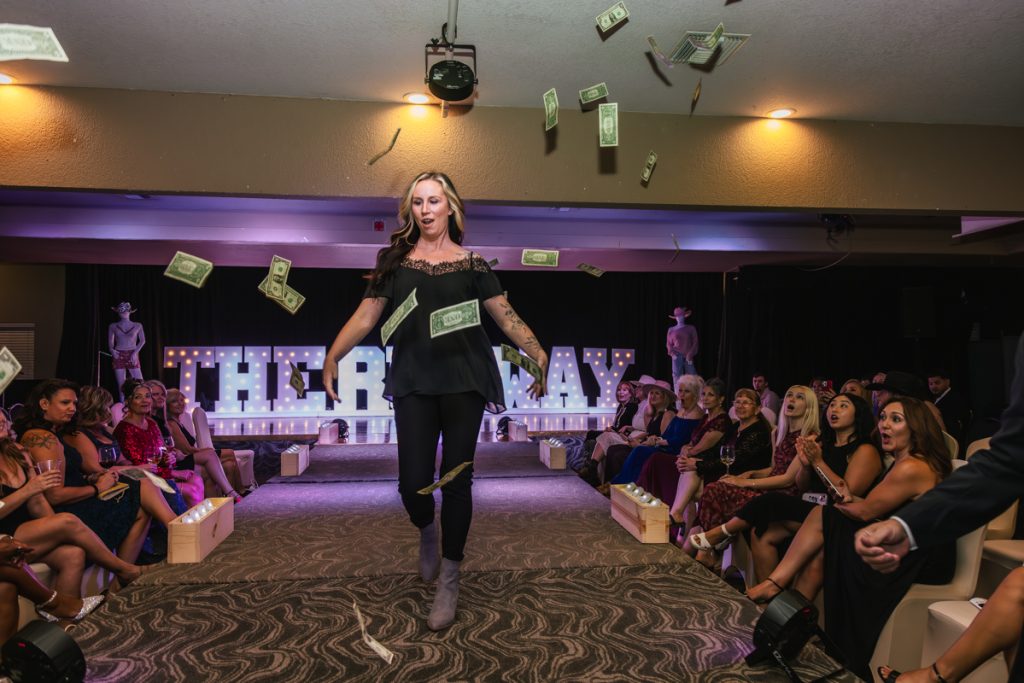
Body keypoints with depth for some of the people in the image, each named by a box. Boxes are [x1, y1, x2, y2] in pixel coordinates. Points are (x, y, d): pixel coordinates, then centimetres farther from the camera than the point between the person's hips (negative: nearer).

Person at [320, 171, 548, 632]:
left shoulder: (471, 264, 7)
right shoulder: (396, 261, 10)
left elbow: (506, 317, 1)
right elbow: (366, 317, 6)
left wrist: (538, 355, -12)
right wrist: (333, 356, -6)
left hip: (463, 380, -1)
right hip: (414, 383, 1)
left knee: (456, 480, 1)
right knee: (413, 481, -4)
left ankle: (449, 582, 17)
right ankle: (426, 531, 34)